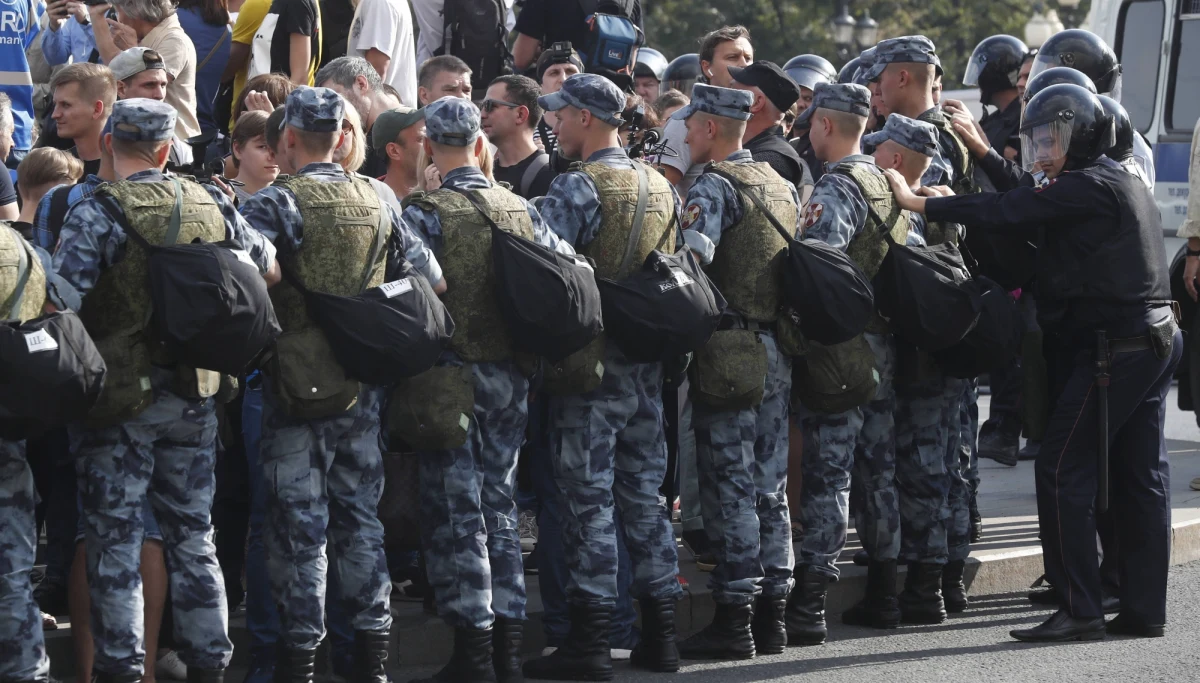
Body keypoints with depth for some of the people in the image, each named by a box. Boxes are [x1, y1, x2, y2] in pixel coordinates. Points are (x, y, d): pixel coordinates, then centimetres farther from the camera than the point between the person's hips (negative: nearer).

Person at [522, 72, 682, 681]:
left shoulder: (578, 186, -13)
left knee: (588, 500, -4)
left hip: (589, 360, -7)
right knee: (643, 494, 12)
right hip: (648, 365, 7)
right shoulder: (661, 186, 11)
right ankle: (660, 634, 14)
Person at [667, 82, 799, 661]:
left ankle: (734, 620, -5)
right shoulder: (781, 185, 14)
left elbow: (691, 259, -25)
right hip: (779, 350, 8)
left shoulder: (713, 186, -11)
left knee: (729, 485, -5)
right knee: (770, 487, 10)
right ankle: (771, 616, 13)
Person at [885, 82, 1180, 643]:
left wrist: (921, 204, -13)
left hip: (1112, 351, -10)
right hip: (1155, 340, 10)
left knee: (1063, 471, -8)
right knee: (1140, 477, 10)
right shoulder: (1128, 186, 18)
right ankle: (1144, 608, 12)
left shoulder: (1088, 187, -12)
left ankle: (1080, 611, -11)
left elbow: (1007, 211, -17)